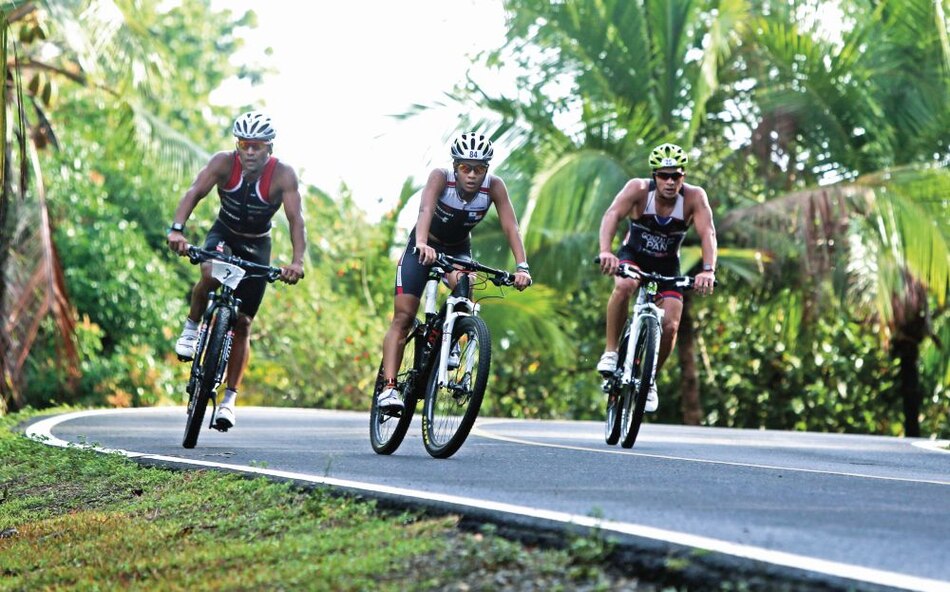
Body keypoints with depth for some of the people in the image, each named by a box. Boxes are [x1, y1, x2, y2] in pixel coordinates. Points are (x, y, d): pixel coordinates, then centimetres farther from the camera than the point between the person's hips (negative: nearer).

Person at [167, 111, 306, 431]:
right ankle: (192, 327, -7)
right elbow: (194, 192, -34)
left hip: (256, 246, 0)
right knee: (210, 275, -35)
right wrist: (177, 230, -52)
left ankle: (230, 398, 8)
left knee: (242, 323, -1)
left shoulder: (283, 175, -26)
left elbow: (296, 219, -33)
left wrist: (297, 261, -50)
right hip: (223, 233, 0)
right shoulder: (224, 163, -23)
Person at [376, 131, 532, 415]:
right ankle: (389, 386, -17)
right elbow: (426, 209, -44)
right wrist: (422, 244, -63)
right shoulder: (440, 177, -28)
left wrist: (522, 267, -44)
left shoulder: (495, 186, -23)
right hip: (425, 247, -2)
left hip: (458, 250, 2)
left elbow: (510, 226, -31)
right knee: (403, 317, -13)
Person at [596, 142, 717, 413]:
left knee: (670, 326, -13)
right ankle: (610, 353, -20)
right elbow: (612, 215, -39)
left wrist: (708, 270, -51)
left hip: (667, 266, 1)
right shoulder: (638, 189, -24)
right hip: (633, 255, -1)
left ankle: (649, 380, 12)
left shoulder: (694, 196, -22)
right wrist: (605, 251, -58)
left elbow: (707, 233, -33)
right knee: (624, 286, -35)